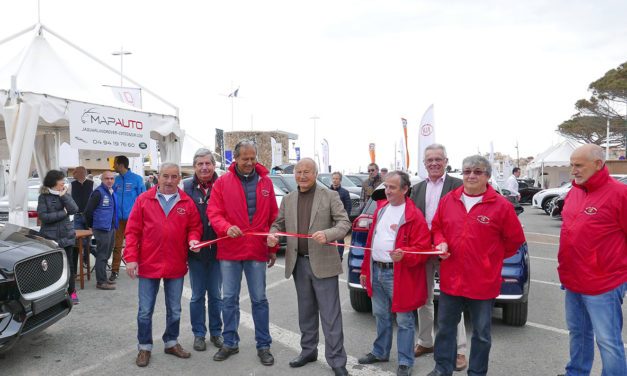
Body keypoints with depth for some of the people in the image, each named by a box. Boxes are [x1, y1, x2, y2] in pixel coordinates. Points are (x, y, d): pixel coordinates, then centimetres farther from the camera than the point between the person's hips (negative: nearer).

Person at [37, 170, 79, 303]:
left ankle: (71, 291, 17)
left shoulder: (65, 194, 11)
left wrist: (63, 196, -9)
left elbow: (74, 210, -5)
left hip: (66, 236, 3)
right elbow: (43, 216, -10)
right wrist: (63, 213, -8)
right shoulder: (44, 196, 1)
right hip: (50, 236, -3)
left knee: (69, 265, 5)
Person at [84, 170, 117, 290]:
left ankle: (103, 278, 28)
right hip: (102, 229, -9)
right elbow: (88, 210, -13)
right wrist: (90, 226, -3)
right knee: (102, 255, -3)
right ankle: (101, 282, 3)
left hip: (111, 228, 9)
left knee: (107, 254, 16)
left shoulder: (112, 192, 13)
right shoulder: (99, 192, -13)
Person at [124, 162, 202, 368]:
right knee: (145, 310, 8)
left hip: (176, 266, 2)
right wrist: (131, 258, -7)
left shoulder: (187, 203, 2)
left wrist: (193, 239, -13)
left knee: (174, 310, 16)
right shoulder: (144, 199, -1)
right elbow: (132, 231, -2)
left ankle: (171, 342, 35)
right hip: (148, 265, -1)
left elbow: (195, 227, 9)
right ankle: (144, 347, 26)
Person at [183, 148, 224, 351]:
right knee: (197, 295, 11)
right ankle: (198, 334, 26)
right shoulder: (186, 186, -1)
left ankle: (216, 332, 28)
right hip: (195, 250, 0)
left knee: (216, 294, 13)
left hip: (217, 249, 0)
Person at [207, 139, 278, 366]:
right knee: (229, 299, 11)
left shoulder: (265, 182, 5)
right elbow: (213, 212, -3)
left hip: (257, 251, 0)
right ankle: (230, 343, 28)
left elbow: (273, 217, 7)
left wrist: (273, 248, 7)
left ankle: (263, 345, 22)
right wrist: (226, 227, -24)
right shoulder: (222, 182, 1)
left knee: (259, 299, 8)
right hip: (229, 251, 0)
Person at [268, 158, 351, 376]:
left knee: (330, 314, 0)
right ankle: (308, 351, 33)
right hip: (299, 263, 4)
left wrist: (328, 234, -26)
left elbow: (344, 223, -7)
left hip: (322, 263, -4)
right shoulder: (288, 199, 11)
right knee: (306, 311, 17)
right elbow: (279, 224, 16)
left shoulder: (330, 196, -2)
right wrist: (272, 235, -7)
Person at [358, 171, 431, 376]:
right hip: (376, 272, 7)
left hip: (399, 275, -7)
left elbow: (422, 249, -13)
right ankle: (380, 352, 36)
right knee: (381, 315, 20)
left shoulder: (414, 216, -10)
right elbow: (370, 241, 17)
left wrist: (403, 255, -32)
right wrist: (365, 270, 18)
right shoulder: (380, 211, 12)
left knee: (404, 320, 4)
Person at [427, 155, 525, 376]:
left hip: (483, 282, -3)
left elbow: (515, 239, 2)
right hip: (450, 279, 3)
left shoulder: (501, 205, -7)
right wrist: (441, 243, -4)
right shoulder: (448, 200, 4)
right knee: (445, 326, 15)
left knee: (481, 333, 13)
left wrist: (492, 258, 4)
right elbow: (437, 228, 15)